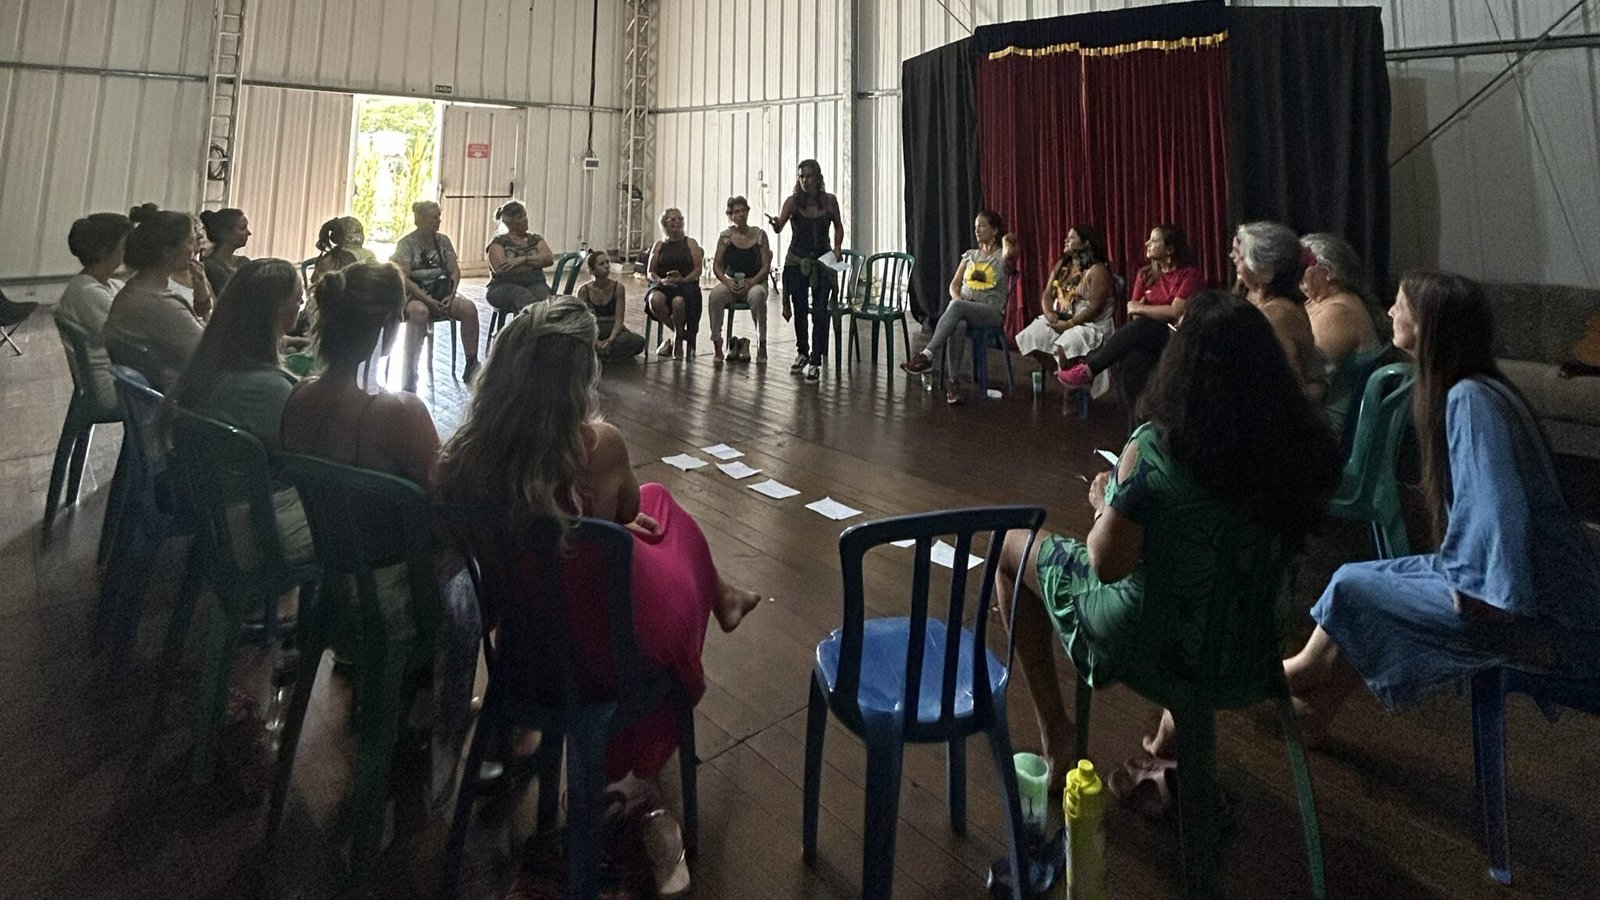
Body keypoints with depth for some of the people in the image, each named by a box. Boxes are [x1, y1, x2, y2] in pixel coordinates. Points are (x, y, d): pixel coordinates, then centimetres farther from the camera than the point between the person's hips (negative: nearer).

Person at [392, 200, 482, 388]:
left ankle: (471, 365, -15)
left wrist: (451, 295, -11)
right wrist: (428, 300, -21)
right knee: (420, 312, -39)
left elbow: (455, 271, 8)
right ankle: (410, 374, -34)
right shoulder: (406, 244, -3)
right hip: (414, 296, -4)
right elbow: (403, 279, -12)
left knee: (469, 308, -24)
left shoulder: (443, 241, 11)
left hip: (441, 295, 4)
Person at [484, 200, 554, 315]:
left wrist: (522, 259, -11)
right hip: (504, 286, -2)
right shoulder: (498, 242, 10)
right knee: (525, 297, -38)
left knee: (542, 293, -36)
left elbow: (549, 259, 3)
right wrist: (535, 262, -2)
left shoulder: (536, 239, 21)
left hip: (534, 283, 2)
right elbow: (500, 268, -8)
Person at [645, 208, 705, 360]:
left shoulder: (691, 243, 13)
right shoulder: (659, 245, 18)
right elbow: (651, 272, 12)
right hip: (663, 285, 2)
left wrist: (683, 279, -16)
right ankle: (683, 332, -14)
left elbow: (698, 269, 3)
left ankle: (677, 339, -13)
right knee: (655, 299, -34)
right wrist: (661, 280, -10)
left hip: (686, 284, -2)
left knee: (678, 301, -38)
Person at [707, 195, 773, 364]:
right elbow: (717, 266, 4)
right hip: (731, 282, 1)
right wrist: (727, 282, -14)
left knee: (757, 295, -37)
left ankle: (761, 345, -28)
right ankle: (717, 344, -26)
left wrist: (751, 282, -16)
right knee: (715, 294, -32)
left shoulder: (759, 235, 3)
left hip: (755, 282, -1)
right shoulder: (725, 236, 6)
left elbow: (766, 266, -2)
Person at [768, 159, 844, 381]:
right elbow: (779, 227, -21)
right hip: (796, 261, 0)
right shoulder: (793, 201, -8)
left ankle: (815, 360, -2)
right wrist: (775, 224, -44)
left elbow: (838, 226, 12)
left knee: (820, 311, -7)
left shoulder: (830, 200, -4)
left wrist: (837, 248, -3)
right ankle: (802, 353, 29)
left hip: (822, 261, 0)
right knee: (799, 309, 9)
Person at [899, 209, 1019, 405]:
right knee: (958, 325, -36)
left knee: (956, 308, -37)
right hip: (963, 308, 3)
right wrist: (958, 299, -5)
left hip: (991, 312, -3)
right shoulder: (969, 255, 23)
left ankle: (926, 356, -42)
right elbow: (954, 285, 14)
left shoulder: (1001, 257, 9)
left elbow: (1010, 254, -18)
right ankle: (954, 382, -38)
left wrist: (1007, 241, -2)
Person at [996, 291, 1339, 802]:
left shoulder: (1155, 448, -27)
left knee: (1013, 549, 15)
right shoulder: (1302, 447, -10)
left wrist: (1104, 504, -2)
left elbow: (1107, 564, -20)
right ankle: (1170, 745, 39)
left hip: (1150, 646, -5)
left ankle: (1056, 741, 22)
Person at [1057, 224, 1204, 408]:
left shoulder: (1189, 275, -6)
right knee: (1131, 358, -34)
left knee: (1141, 327, -35)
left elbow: (1175, 312, -16)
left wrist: (1140, 308, -6)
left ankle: (1088, 370, -31)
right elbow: (1133, 311, 7)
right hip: (1145, 334, 4)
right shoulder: (1145, 275, 12)